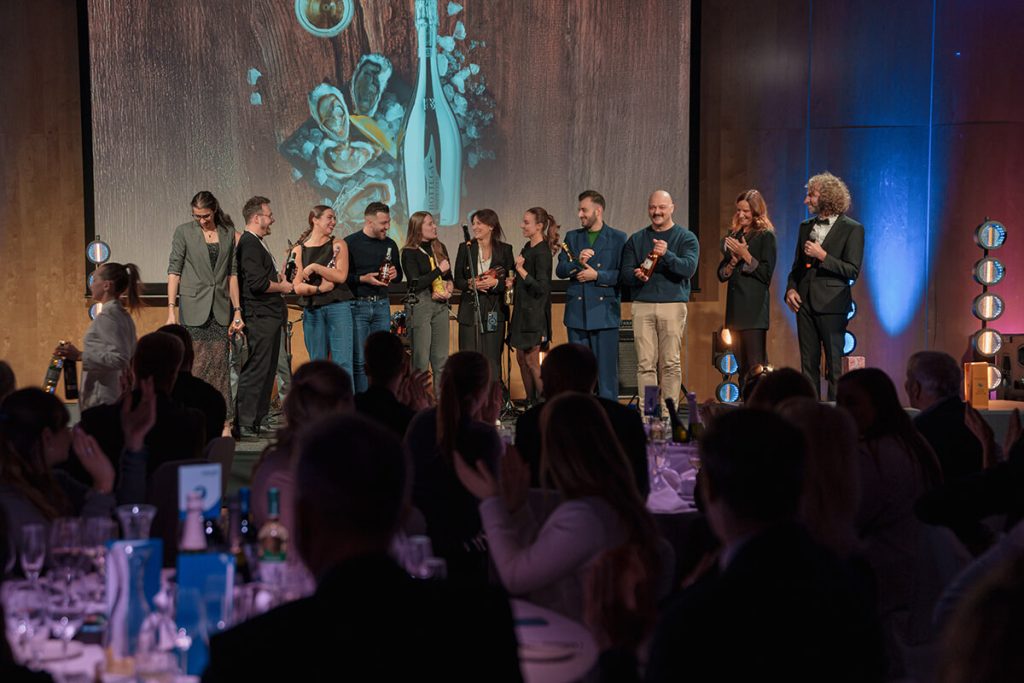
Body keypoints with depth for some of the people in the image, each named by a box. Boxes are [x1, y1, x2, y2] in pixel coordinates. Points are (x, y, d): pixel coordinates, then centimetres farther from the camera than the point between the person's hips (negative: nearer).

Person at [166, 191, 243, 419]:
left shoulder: (229, 234, 9)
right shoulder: (183, 232, 1)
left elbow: (232, 273, 11)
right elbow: (174, 271, -1)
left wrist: (237, 310, 6)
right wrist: (171, 309, -9)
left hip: (220, 307, 3)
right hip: (193, 307, -3)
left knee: (219, 365, 0)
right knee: (198, 363, -6)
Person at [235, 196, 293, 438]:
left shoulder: (257, 243, 19)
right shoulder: (249, 244, -15)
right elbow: (257, 283, -23)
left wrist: (278, 278, 9)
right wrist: (282, 287, -9)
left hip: (269, 316, 11)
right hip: (260, 317, -11)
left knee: (267, 370, 13)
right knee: (255, 371, -8)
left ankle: (256, 422, 19)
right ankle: (244, 425, -5)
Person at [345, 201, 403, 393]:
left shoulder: (390, 244, 11)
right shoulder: (351, 243, -3)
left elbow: (399, 275, 22)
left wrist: (394, 274, 0)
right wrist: (364, 279, -16)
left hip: (382, 305, 5)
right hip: (358, 305, -4)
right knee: (359, 360, -4)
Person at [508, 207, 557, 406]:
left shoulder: (542, 252, -15)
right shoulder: (528, 247, 12)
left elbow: (541, 287, -20)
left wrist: (520, 269, -22)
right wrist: (513, 283, 8)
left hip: (534, 312, -9)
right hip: (523, 310, 9)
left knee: (532, 361, -6)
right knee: (521, 358, 11)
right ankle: (530, 404, 18)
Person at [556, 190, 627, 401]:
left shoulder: (618, 238, 3)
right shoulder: (572, 237, 13)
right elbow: (560, 270, 5)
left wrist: (597, 275, -12)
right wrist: (577, 262, -13)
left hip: (604, 311, -3)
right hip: (577, 311, 4)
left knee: (606, 368, -3)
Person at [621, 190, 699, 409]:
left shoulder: (686, 238, 7)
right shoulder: (636, 239, 16)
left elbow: (689, 268, -8)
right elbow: (625, 274, 10)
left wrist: (667, 254, -24)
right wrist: (637, 276, -13)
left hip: (673, 305, -2)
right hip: (642, 306, 2)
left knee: (671, 363, -4)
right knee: (645, 363, -3)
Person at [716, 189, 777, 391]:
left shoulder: (765, 236, -2)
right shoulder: (733, 236, 16)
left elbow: (767, 274, -9)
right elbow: (721, 274, 14)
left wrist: (745, 255, -13)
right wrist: (733, 261, -4)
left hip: (754, 307, -7)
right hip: (735, 306, 7)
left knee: (756, 366, -12)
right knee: (742, 366, 8)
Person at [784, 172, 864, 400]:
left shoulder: (852, 229, -5)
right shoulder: (806, 227, 14)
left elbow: (852, 271, -10)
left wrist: (822, 256, -17)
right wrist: (791, 289, 2)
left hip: (831, 304, -6)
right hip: (805, 303, 6)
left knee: (834, 365, -2)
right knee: (808, 364, 9)